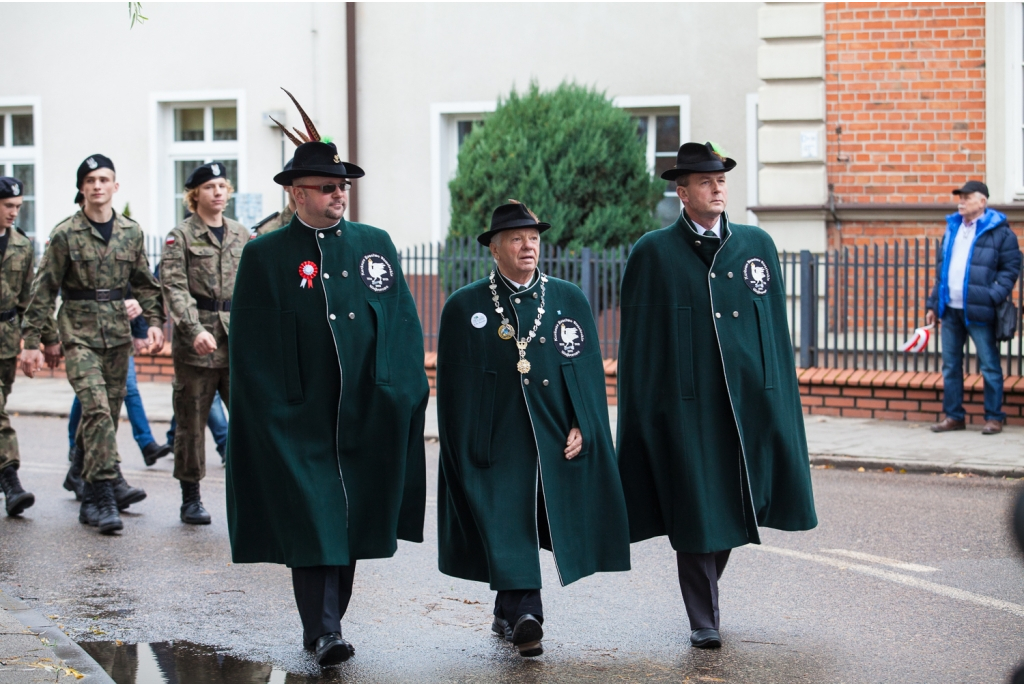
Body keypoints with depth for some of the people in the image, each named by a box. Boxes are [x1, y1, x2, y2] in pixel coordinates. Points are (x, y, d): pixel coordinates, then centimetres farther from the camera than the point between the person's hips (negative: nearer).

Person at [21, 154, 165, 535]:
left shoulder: (131, 232, 7)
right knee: (96, 408, -19)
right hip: (79, 333, -4)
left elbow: (145, 284, 16)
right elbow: (44, 290, -3)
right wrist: (32, 341, -6)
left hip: (117, 332, 4)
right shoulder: (65, 234, -4)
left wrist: (155, 321, 3)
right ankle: (110, 485, -21)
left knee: (108, 414, 8)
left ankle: (94, 498, 19)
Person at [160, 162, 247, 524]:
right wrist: (195, 330, -21)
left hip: (240, 342, 3)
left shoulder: (242, 235, 13)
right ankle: (191, 499, 15)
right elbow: (174, 287, -9)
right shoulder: (181, 236, -1)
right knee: (191, 422, 4)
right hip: (196, 343, -3)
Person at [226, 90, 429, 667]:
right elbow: (253, 345, -1)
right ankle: (324, 632, -7)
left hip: (365, 419, 4)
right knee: (311, 522, -8)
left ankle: (327, 621, 22)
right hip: (300, 421, -3)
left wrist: (398, 392, -1)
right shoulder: (265, 256, 1)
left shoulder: (376, 244, 10)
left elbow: (403, 322, 9)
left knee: (351, 519, 9)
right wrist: (276, 411, -9)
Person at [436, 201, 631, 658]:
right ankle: (523, 617, -17)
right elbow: (454, 385, 2)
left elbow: (590, 371, 8)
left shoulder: (571, 300, 10)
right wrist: (465, 449, -4)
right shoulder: (463, 308, 3)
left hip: (557, 446, 2)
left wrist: (582, 428, -4)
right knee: (508, 532, -11)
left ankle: (509, 613, 24)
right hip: (497, 445, -2)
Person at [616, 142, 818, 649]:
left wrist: (780, 396, 8)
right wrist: (641, 413, -3)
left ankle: (707, 587, 34)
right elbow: (637, 340, 1)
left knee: (736, 507, 10)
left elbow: (776, 326, 13)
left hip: (749, 401, 3)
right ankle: (702, 620, 11)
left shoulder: (757, 245, 11)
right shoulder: (653, 254, 1)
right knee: (695, 514, 0)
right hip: (685, 407, -3)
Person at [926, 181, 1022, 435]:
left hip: (978, 311, -6)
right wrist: (933, 304, 15)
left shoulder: (999, 232, -4)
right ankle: (953, 416, 19)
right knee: (950, 365, 10)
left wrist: (994, 297, -18)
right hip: (950, 309, 6)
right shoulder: (952, 228, 16)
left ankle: (994, 417, 7)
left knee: (989, 365, -1)